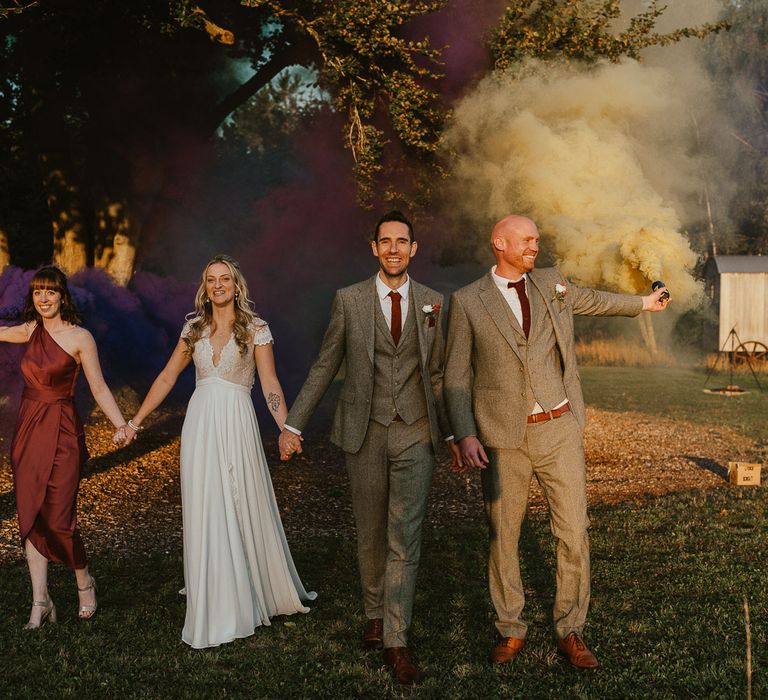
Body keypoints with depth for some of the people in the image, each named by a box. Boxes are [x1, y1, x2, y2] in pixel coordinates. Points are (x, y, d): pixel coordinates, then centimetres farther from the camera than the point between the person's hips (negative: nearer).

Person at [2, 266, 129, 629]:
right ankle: (40, 602, 12)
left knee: (58, 519, -6)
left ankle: (84, 582, 21)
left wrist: (122, 425, -14)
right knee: (30, 516, 4)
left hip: (61, 434, -5)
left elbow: (99, 388, -5)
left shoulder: (80, 337, -6)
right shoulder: (30, 331, 8)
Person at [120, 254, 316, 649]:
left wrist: (286, 429, -16)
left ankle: (260, 593, 21)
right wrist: (136, 421, 11)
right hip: (199, 426, 3)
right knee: (204, 515, 5)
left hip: (236, 426, -3)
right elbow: (166, 378, 14)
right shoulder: (194, 329, 10)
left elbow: (270, 385, -4)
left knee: (244, 509, 2)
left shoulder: (255, 330, 1)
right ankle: (214, 610, 16)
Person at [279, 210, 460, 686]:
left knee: (405, 538, -4)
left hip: (416, 435, 0)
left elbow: (435, 373, 12)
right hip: (366, 432, 0)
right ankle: (375, 614, 33)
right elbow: (324, 367, 4)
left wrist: (452, 432, 13)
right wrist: (293, 425, 0)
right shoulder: (349, 300, 0)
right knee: (371, 535, 12)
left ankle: (396, 643, 1)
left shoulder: (431, 302, 4)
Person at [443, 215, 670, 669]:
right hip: (503, 436, -2)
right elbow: (457, 378, 0)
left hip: (559, 430, 3)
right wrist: (465, 435, -12)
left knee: (574, 533, 1)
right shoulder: (468, 303, -1)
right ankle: (511, 631, 23)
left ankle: (571, 632, 17)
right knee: (503, 536, 6)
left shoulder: (553, 283, 9)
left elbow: (589, 301, 31)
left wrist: (642, 304, 46)